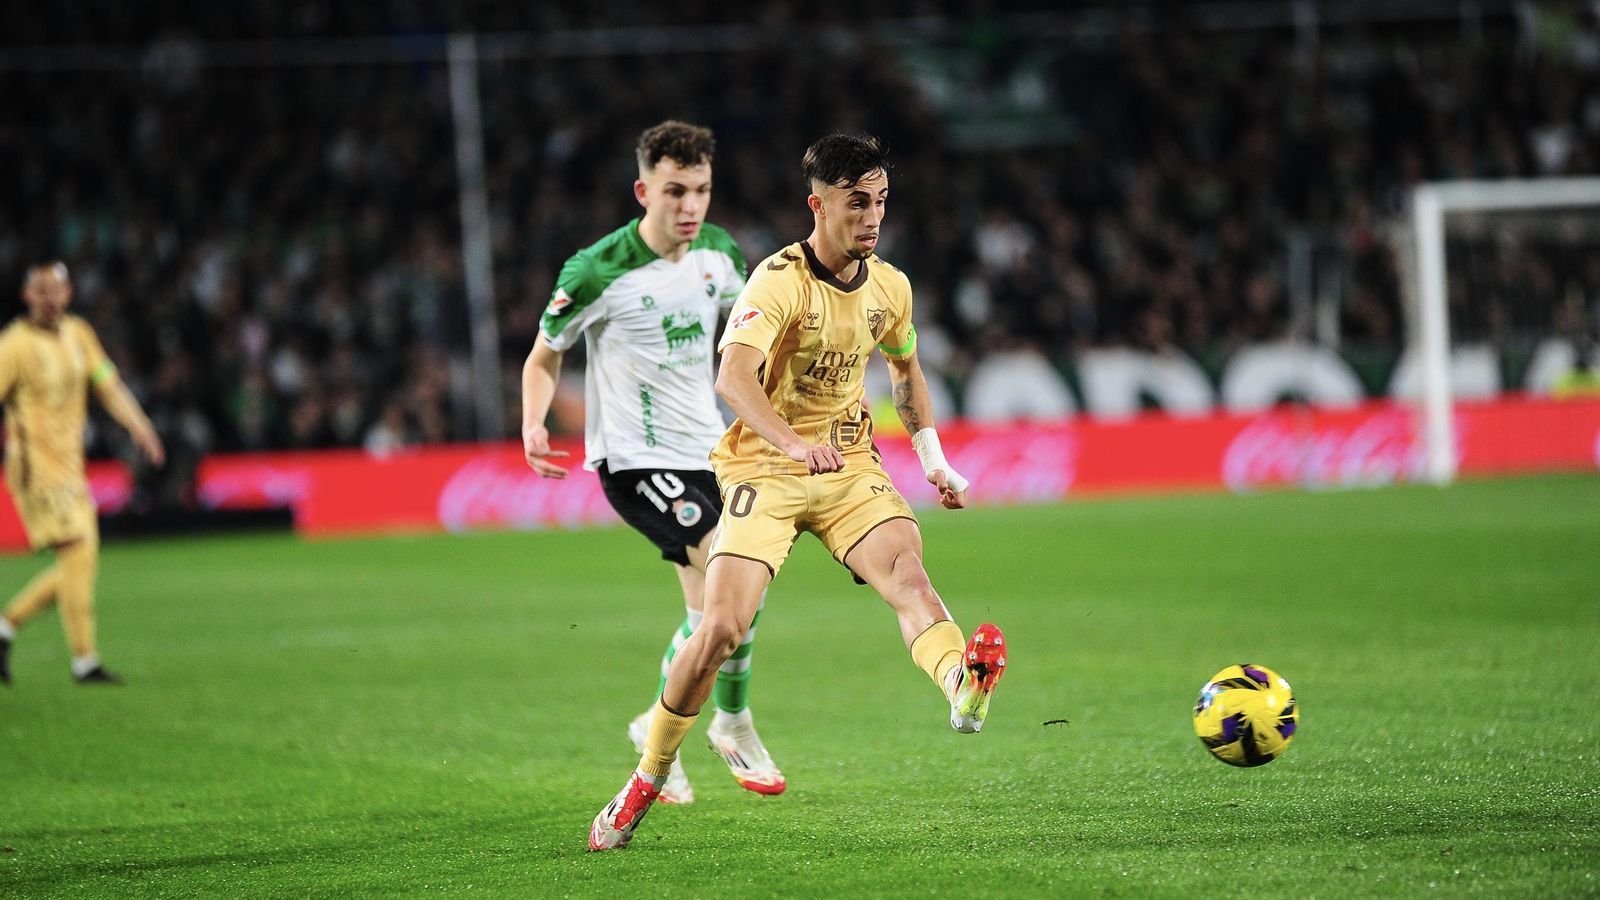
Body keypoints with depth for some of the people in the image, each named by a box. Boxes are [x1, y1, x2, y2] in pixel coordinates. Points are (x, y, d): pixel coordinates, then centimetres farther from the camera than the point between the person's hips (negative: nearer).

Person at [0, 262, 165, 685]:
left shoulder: (78, 334, 10)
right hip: (35, 465, -8)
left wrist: (139, 426, -5)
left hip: (71, 465, 8)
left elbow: (108, 384, 9)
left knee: (82, 562, 7)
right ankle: (84, 661, -9)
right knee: (77, 554, -14)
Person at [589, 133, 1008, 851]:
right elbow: (732, 376, -34)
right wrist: (792, 443, -50)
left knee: (905, 568, -27)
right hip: (763, 468, -4)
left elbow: (904, 368, 26)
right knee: (722, 627, -14)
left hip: (849, 465, 4)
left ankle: (962, 688, -55)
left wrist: (932, 458, 20)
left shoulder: (889, 287, 4)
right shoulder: (779, 281, -17)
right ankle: (644, 786, 4)